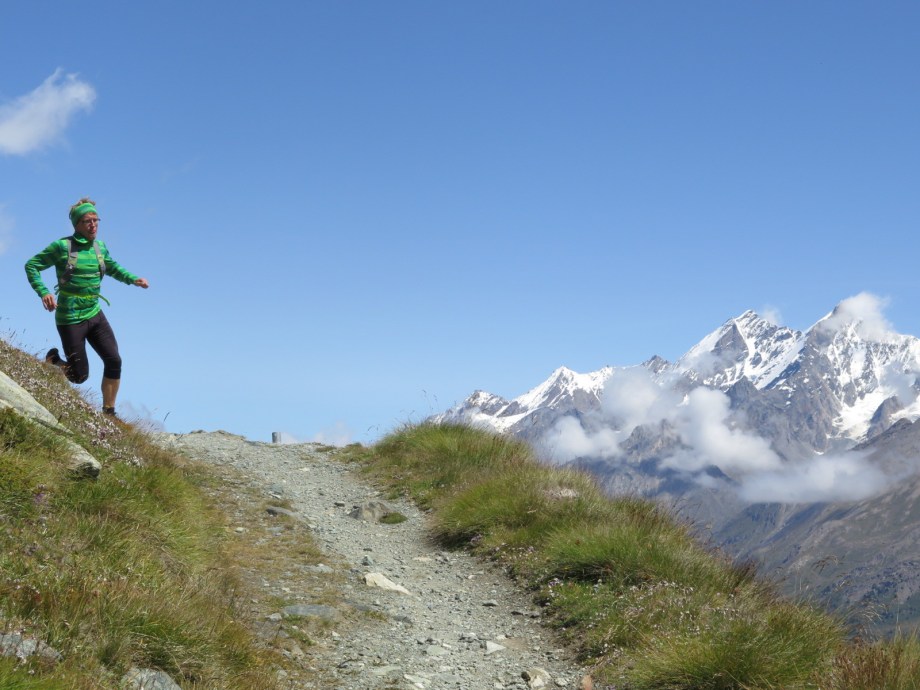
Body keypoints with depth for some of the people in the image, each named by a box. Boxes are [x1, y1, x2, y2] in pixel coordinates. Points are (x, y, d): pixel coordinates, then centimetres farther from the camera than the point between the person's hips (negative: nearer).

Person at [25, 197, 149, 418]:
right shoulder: (62, 246, -13)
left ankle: (108, 413, 8)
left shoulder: (100, 247, 4)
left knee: (114, 361, -7)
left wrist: (133, 279, 7)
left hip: (95, 315, 5)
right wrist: (43, 293, -21)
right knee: (80, 375, -1)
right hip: (71, 319, -5)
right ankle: (53, 360, 32)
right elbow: (31, 266, -7)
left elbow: (113, 268, 24)